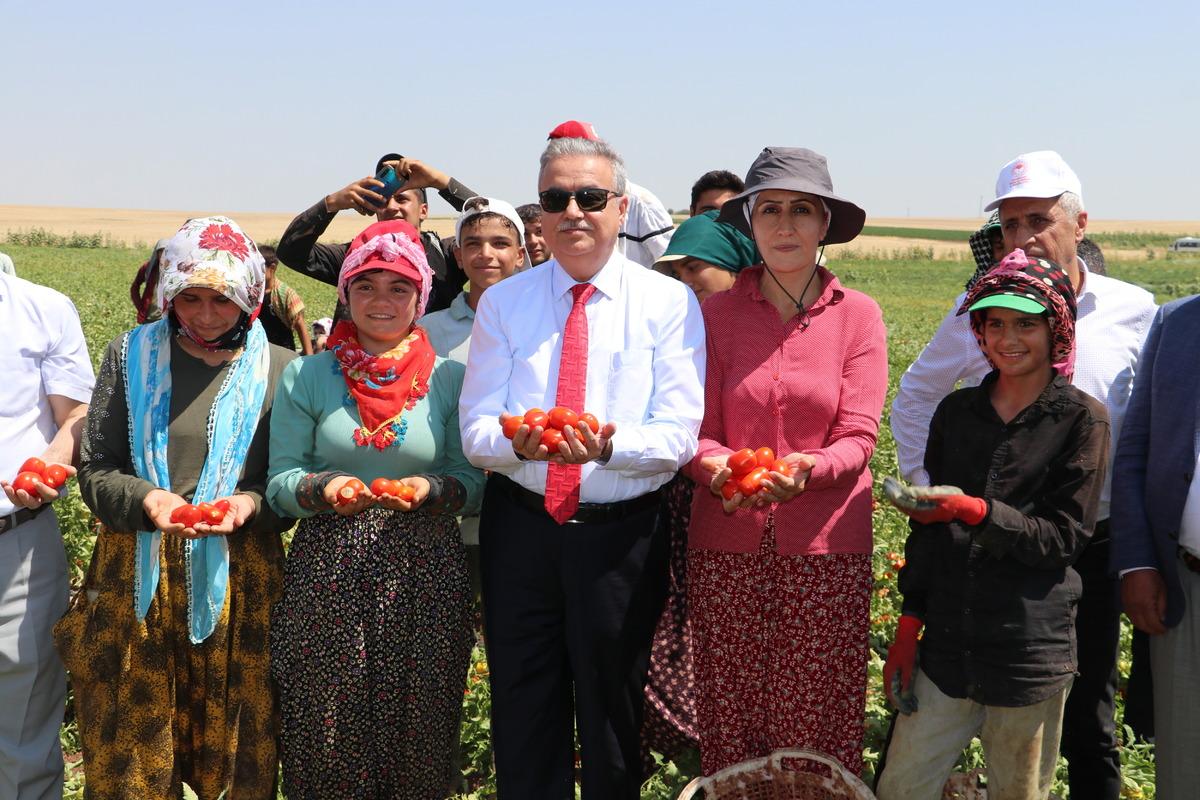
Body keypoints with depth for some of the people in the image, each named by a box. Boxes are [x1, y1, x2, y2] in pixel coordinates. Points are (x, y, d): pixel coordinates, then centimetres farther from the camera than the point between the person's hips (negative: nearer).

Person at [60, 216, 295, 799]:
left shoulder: (278, 369, 4)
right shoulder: (131, 355, 7)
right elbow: (95, 469, 5)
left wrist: (251, 502, -16)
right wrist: (146, 499, -15)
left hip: (237, 577, -1)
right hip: (138, 576, 1)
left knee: (236, 745, 5)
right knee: (129, 752, 7)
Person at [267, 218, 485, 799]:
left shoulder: (449, 379, 5)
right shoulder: (307, 376, 4)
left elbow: (473, 484, 6)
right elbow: (280, 483, 3)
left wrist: (429, 490, -14)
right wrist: (325, 489, -16)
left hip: (423, 576, 0)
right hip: (328, 574, 0)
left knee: (416, 735, 5)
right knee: (328, 736, 4)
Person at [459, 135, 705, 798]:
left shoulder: (670, 303, -2)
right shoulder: (502, 303, 4)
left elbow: (678, 437, -10)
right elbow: (474, 429, -4)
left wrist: (607, 446, -30)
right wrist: (520, 442, -26)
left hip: (621, 536, -1)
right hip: (518, 528, 2)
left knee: (611, 712, 14)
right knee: (522, 717, 13)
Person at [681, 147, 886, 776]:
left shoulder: (858, 315, 4)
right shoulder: (718, 312, 5)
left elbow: (857, 438, -4)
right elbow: (699, 433, 1)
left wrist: (806, 470, -24)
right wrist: (718, 468, -22)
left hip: (824, 543, -1)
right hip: (728, 542, 1)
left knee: (816, 724, 1)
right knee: (729, 719, 4)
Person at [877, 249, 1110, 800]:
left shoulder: (1081, 419, -4)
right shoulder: (956, 412, 7)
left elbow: (1064, 537, -8)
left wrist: (974, 511, -22)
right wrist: (908, 627, 7)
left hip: (1032, 648, -3)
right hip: (948, 641, 4)